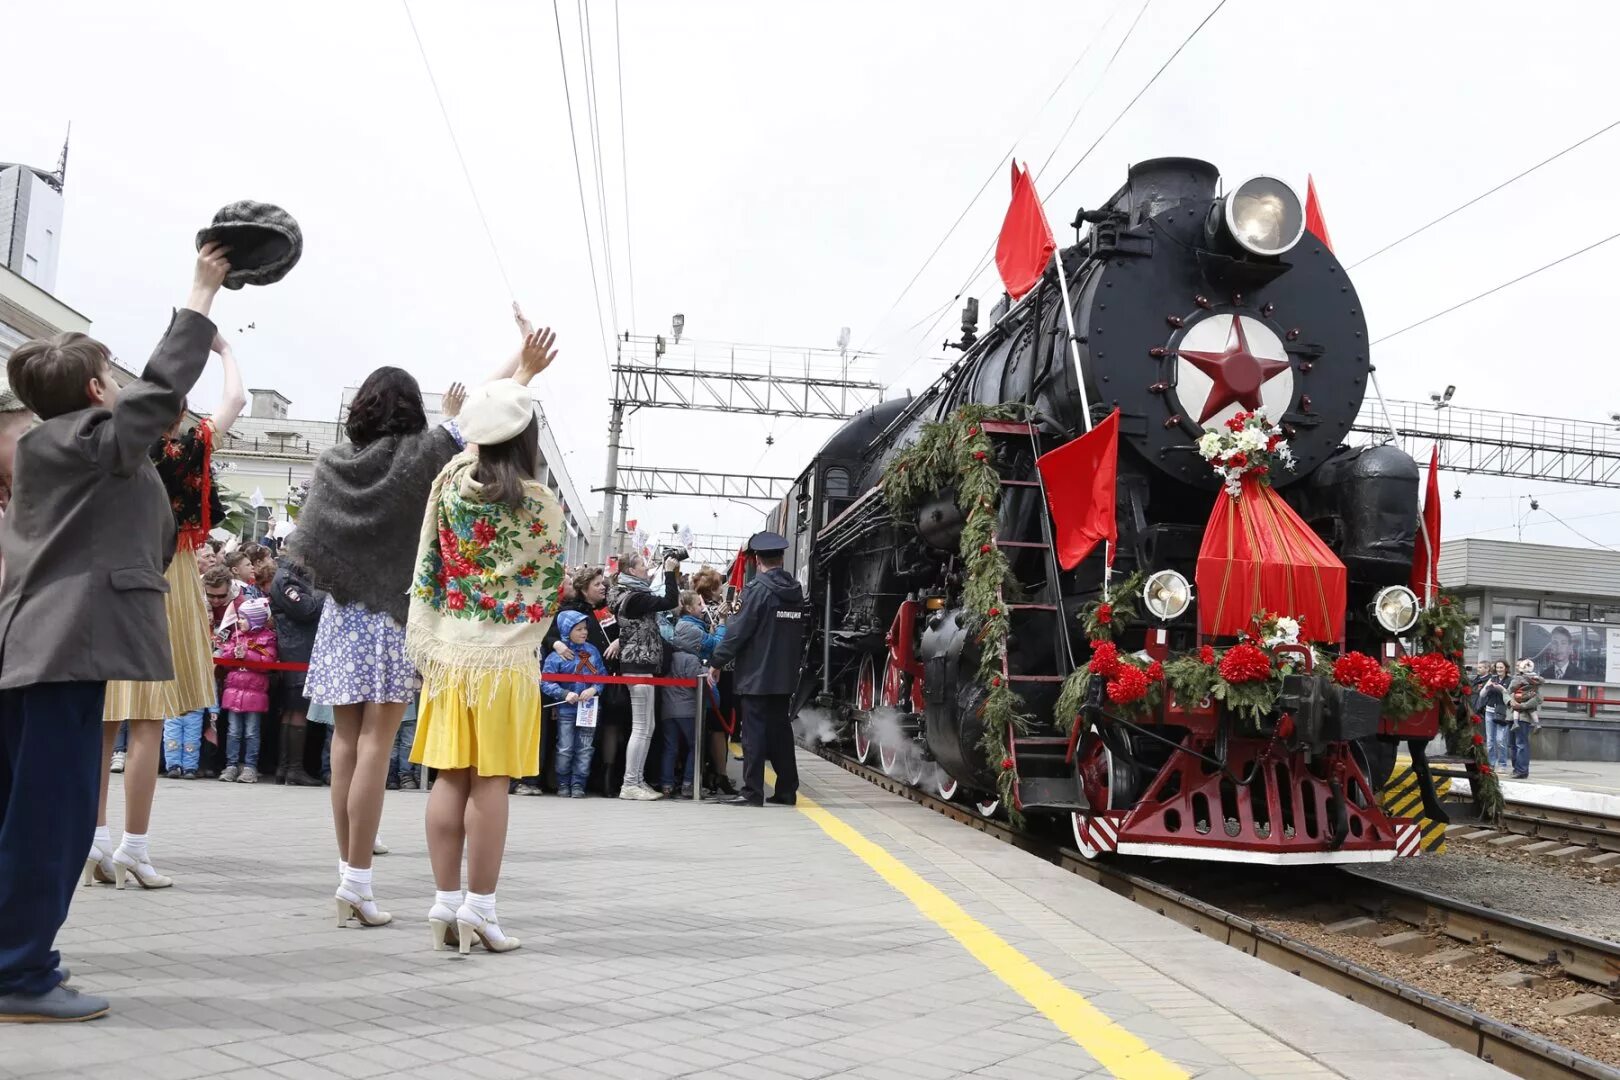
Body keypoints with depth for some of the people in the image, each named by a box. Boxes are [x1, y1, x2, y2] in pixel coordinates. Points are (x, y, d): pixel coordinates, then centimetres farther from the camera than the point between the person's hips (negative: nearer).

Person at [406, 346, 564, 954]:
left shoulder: (450, 481, -1)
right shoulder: (542, 504, -8)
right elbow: (548, 588, 0)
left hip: (448, 652, 4)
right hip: (506, 658, -4)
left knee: (450, 778, 8)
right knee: (490, 783, 0)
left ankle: (446, 903, 13)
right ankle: (479, 909, 4)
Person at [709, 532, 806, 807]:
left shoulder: (758, 588, -13)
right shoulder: (796, 591, 8)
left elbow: (739, 630, -15)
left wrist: (717, 663, -8)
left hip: (756, 676, -7)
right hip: (785, 676, 7)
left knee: (754, 733, -2)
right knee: (781, 731, 12)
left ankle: (752, 792, -1)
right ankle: (787, 790, 16)